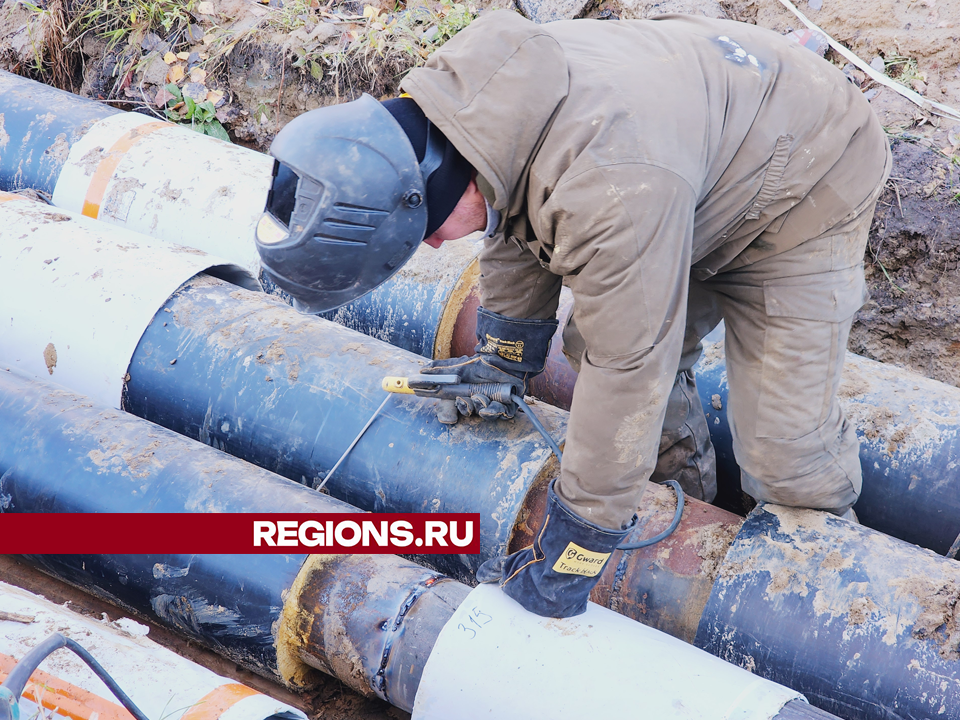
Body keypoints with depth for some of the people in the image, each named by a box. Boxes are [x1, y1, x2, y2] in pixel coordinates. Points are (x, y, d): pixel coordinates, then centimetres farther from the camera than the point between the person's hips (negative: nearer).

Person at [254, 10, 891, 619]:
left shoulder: (611, 189, -46)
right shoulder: (460, 88, -17)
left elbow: (625, 374, -36)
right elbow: (517, 224, 4)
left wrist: (564, 562, -25)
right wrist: (508, 355, 19)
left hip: (803, 191, -8)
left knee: (786, 460, -10)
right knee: (594, 348, 7)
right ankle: (687, 490, 30)